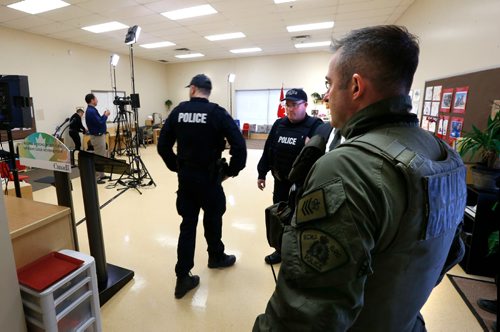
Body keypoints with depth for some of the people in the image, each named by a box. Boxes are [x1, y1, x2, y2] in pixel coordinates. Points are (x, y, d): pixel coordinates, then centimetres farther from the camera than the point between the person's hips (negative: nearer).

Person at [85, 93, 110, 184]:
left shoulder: (91, 110, 13)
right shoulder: (91, 111, -18)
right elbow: (100, 123, -22)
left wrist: (104, 115, 7)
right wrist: (105, 115, -9)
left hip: (99, 135, 11)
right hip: (97, 136, -11)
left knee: (102, 156, 16)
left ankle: (101, 175, 24)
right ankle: (96, 178, 0)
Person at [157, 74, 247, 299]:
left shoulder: (178, 111, 1)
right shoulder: (217, 113, -9)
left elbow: (163, 146, 2)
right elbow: (239, 146, -17)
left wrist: (176, 167, 12)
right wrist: (231, 171, -4)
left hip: (185, 178, 3)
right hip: (209, 178, -3)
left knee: (187, 224, 11)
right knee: (213, 218, 19)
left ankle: (183, 278, 14)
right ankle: (216, 257, 41)